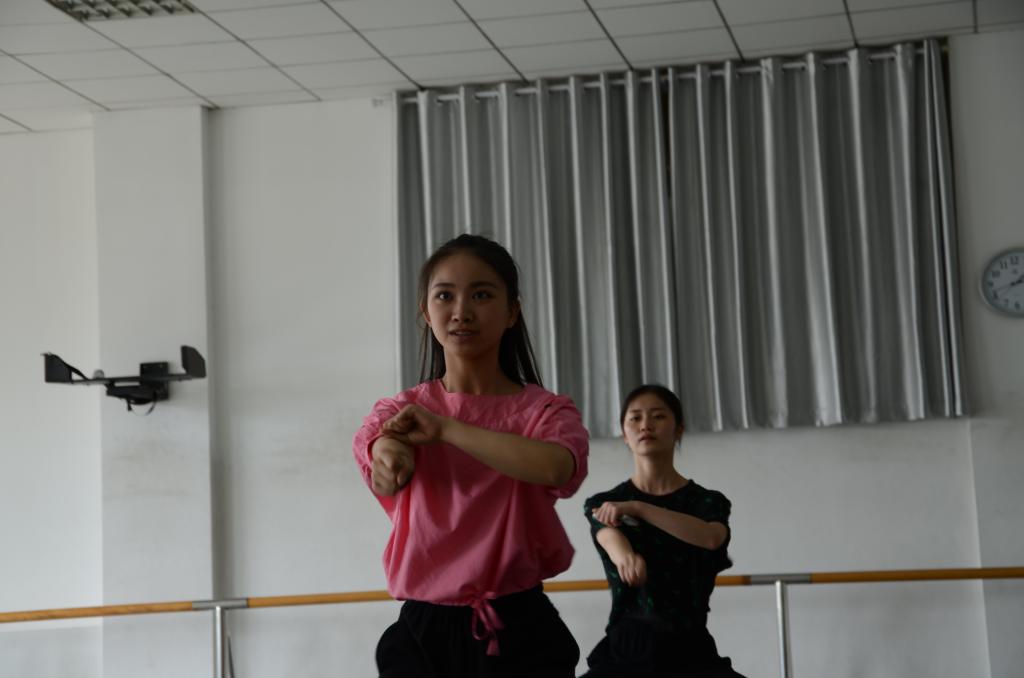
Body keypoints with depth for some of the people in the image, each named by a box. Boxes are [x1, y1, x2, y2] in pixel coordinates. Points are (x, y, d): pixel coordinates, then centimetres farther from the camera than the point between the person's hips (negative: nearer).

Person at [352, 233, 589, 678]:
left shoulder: (543, 410, 2)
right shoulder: (401, 411, 8)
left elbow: (556, 467, -21)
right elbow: (374, 447, -16)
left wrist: (443, 428, -19)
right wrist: (391, 454, -40)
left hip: (519, 630, -1)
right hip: (422, 630, 2)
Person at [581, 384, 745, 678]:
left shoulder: (708, 502, 8)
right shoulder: (604, 504, 7)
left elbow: (712, 538, -17)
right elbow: (613, 541, -18)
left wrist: (636, 508, -26)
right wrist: (627, 557, -44)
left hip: (689, 651, 0)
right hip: (625, 649, 0)